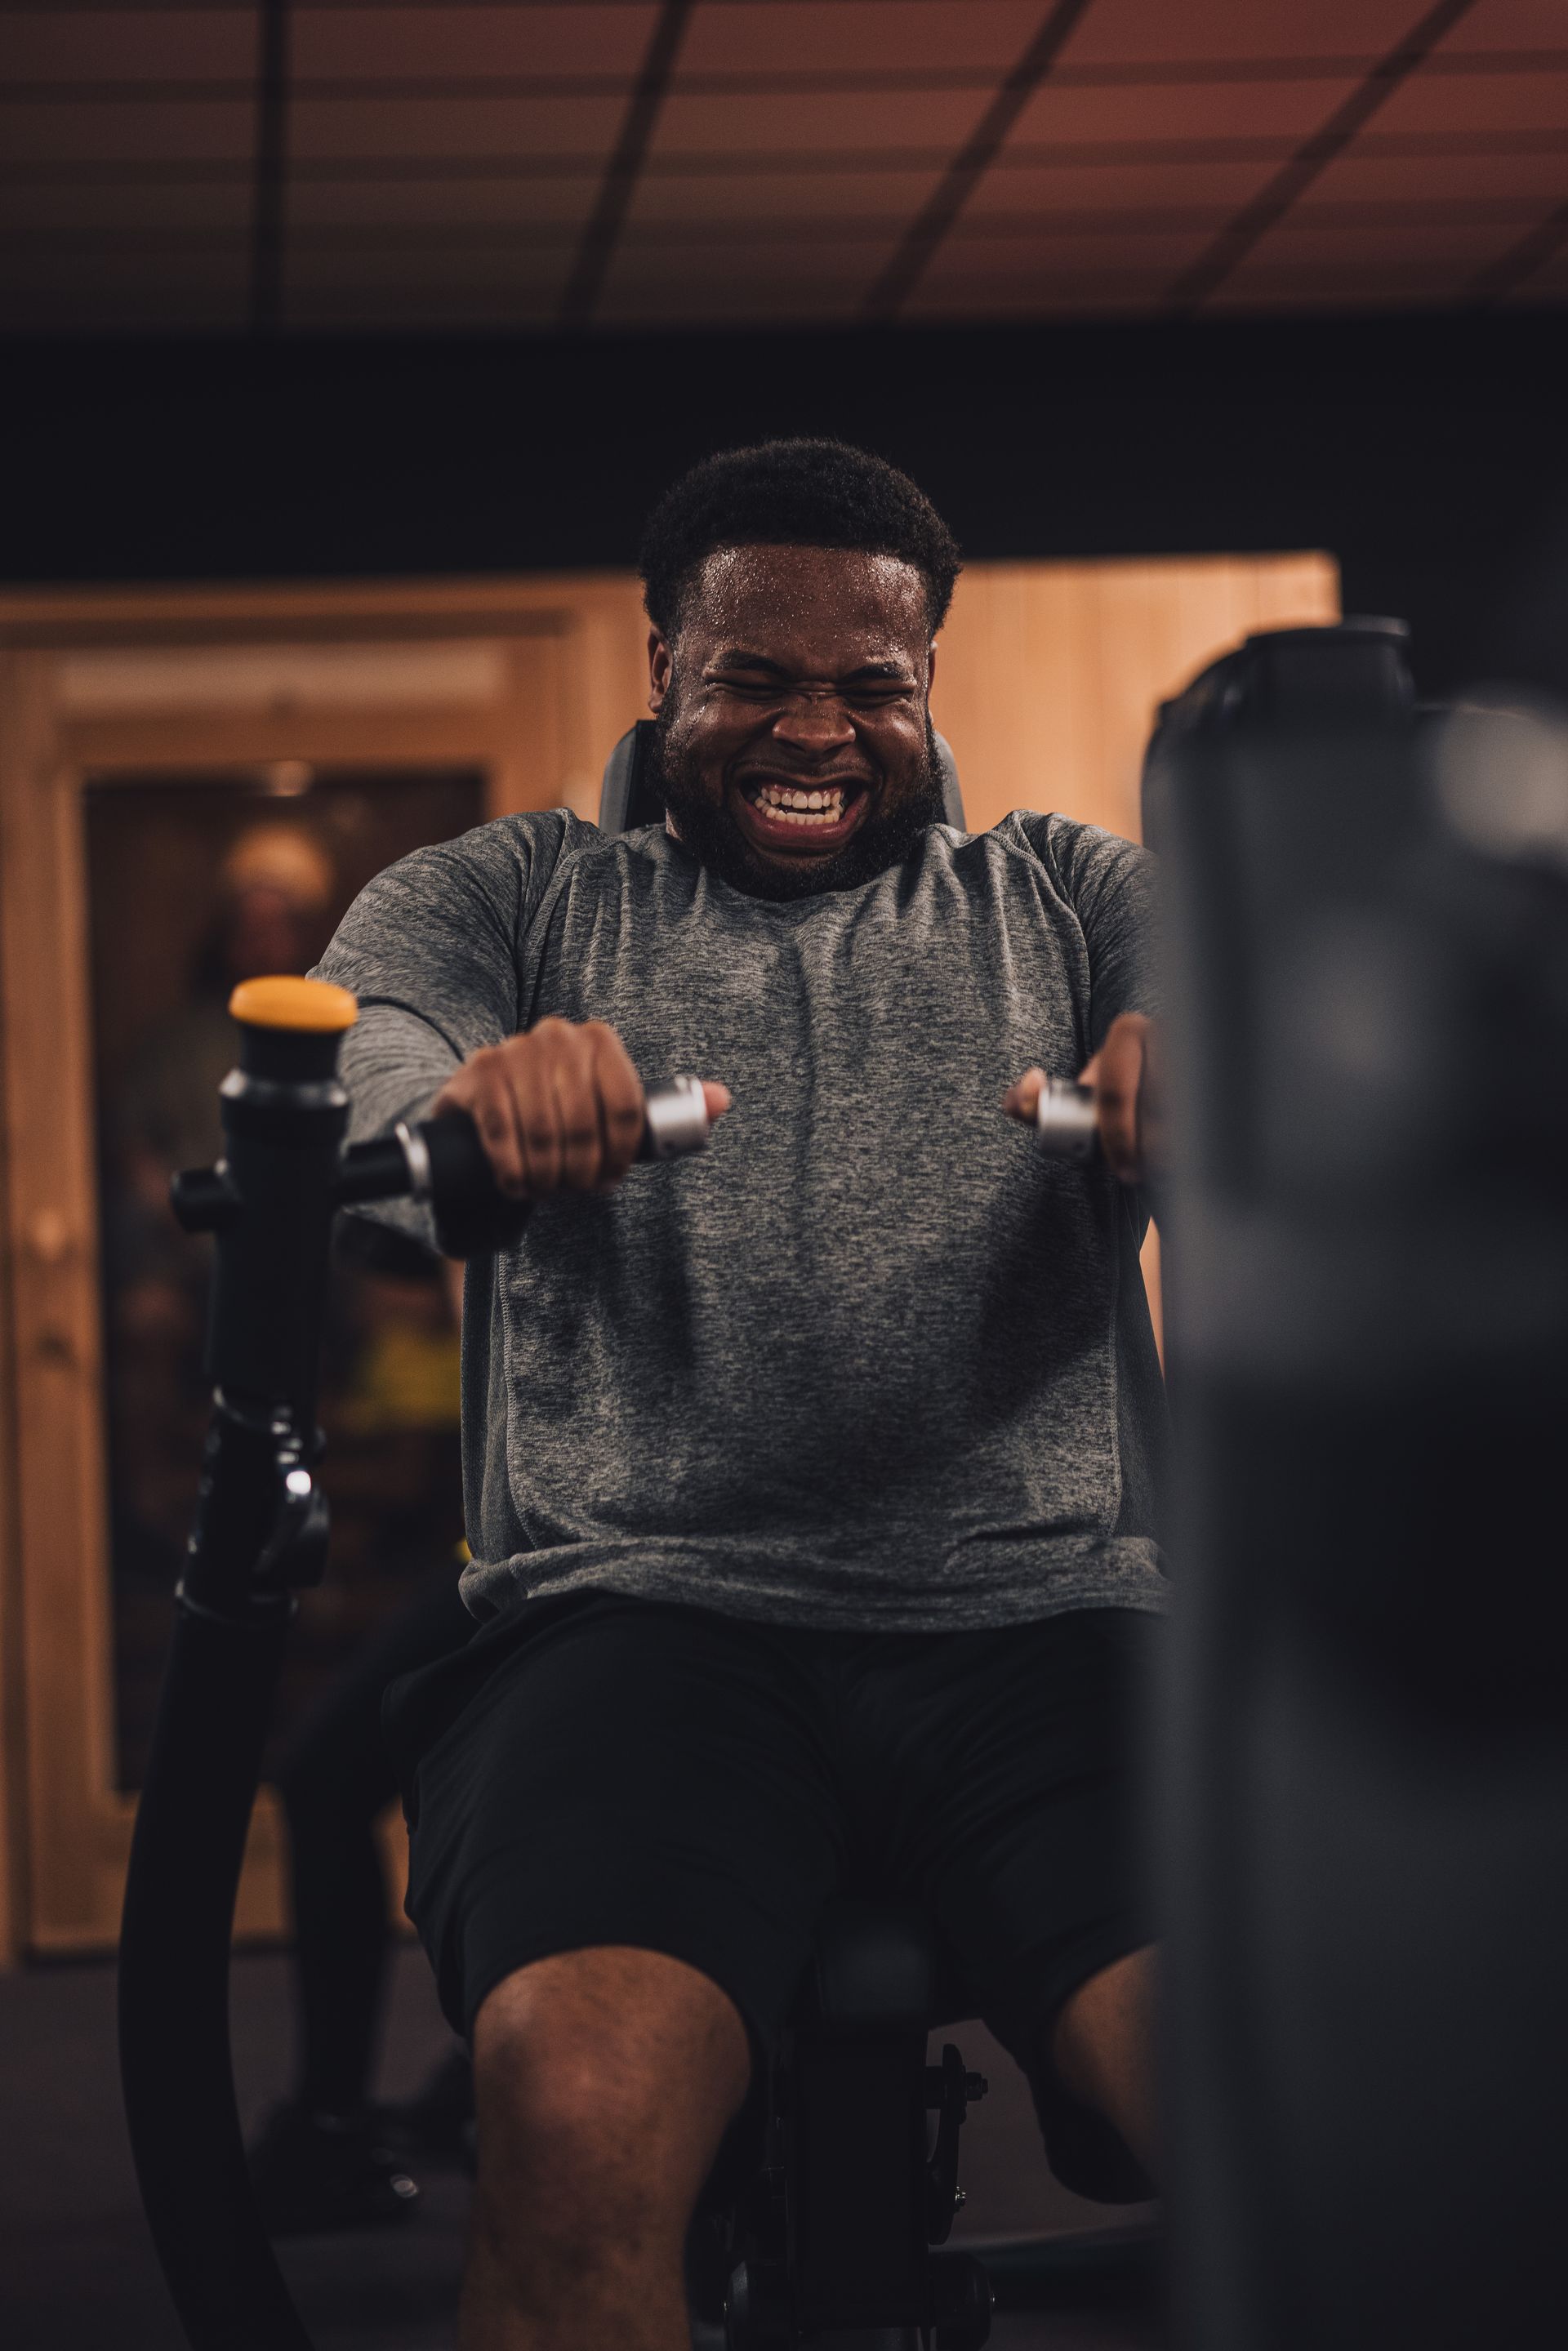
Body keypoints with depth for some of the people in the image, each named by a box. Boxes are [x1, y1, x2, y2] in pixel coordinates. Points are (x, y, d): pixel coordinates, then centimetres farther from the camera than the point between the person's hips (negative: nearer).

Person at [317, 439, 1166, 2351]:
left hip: (1045, 1609, 1)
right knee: (575, 2121, -33)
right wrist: (472, 1098, -23)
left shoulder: (1059, 895, 26)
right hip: (644, 1606, -1)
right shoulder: (510, 895, 23)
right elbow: (347, 1064, 4)